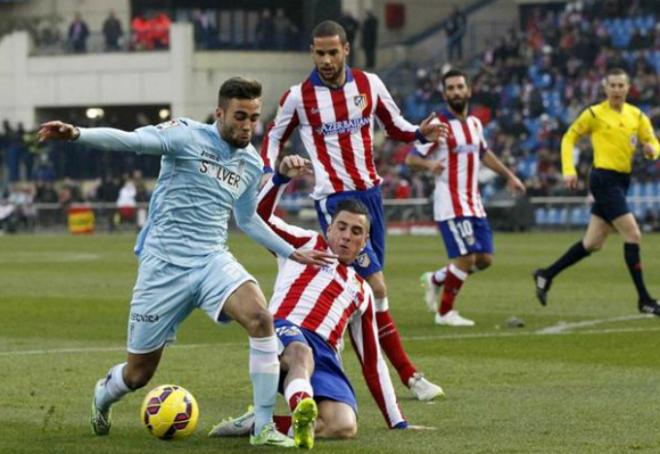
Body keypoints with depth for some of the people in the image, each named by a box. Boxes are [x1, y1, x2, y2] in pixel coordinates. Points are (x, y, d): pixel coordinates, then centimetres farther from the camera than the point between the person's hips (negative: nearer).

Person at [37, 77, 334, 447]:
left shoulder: (252, 164, 10)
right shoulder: (188, 136, -8)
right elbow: (132, 140, -23)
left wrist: (292, 253, 28)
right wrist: (76, 134, -38)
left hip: (213, 261, 4)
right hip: (164, 265, -4)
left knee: (260, 317, -28)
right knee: (138, 373, 5)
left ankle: (264, 427, -22)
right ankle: (103, 397, 43)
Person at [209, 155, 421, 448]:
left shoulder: (361, 291, 34)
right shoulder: (307, 243, 26)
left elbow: (372, 361, 32)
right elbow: (258, 216, 12)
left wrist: (397, 422, 26)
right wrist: (281, 178, -7)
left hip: (324, 356, 3)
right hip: (284, 332, -3)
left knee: (345, 426, -30)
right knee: (301, 352, -44)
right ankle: (302, 409, -75)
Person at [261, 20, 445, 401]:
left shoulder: (369, 84, 3)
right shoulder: (298, 97, -5)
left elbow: (395, 125, 14)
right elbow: (275, 138, 10)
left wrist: (421, 133, -7)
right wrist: (269, 173, -8)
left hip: (370, 192, 5)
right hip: (333, 198, -5)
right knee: (376, 286, -13)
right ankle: (409, 376, -6)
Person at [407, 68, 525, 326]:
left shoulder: (475, 123, 12)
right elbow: (411, 158, -12)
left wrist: (508, 175, 29)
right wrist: (429, 164, -32)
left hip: (474, 204, 8)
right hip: (451, 205, -8)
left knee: (484, 259, 4)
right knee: (466, 257, -14)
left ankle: (435, 280, 25)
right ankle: (445, 312, 3)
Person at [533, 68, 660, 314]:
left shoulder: (637, 115, 9)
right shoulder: (595, 114, -4)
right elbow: (569, 137, 4)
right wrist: (569, 170, -7)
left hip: (621, 182, 7)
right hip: (604, 179, -7)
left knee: (593, 243, 11)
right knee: (633, 235, -13)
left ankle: (546, 275, 26)